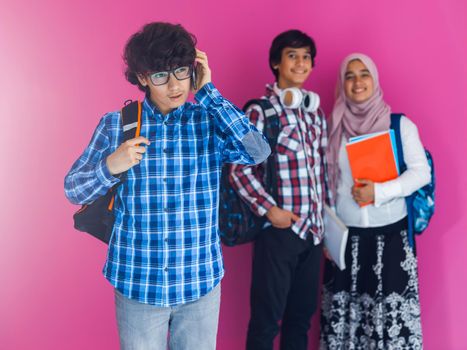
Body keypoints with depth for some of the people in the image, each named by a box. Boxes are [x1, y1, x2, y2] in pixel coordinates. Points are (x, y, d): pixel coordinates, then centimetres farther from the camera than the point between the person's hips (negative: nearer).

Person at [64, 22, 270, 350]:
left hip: (201, 281, 0)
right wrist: (110, 167, -20)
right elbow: (74, 191, 1)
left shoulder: (210, 121, -3)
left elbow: (258, 152, -21)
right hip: (137, 283, 0)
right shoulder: (116, 124, -3)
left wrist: (208, 93, -16)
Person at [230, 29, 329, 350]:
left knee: (302, 315, 14)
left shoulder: (316, 110, 12)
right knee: (267, 318, 4)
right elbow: (240, 169, -11)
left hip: (313, 227, 6)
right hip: (278, 228, -6)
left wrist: (326, 214, 11)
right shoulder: (260, 111, -8)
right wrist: (269, 209, -17)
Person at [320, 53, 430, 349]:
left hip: (390, 233, -2)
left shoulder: (400, 125, -2)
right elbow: (325, 182, 7)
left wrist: (379, 191, -18)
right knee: (344, 309, 5)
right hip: (346, 234, 2)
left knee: (391, 310, -1)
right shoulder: (334, 127, 5)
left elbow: (421, 172, -5)